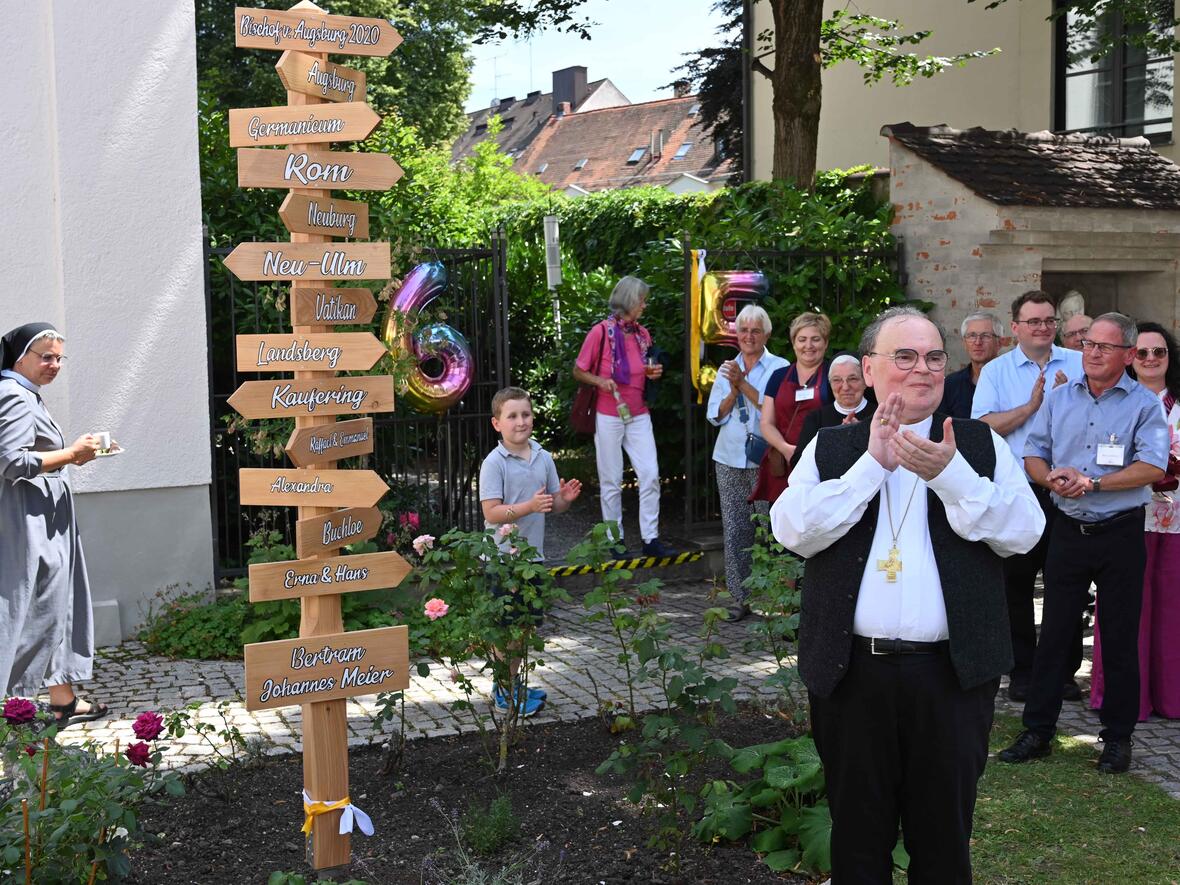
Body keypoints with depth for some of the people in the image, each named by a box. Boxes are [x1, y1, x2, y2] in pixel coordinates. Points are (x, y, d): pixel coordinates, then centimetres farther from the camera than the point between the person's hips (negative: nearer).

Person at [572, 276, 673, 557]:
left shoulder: (642, 334, 7)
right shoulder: (601, 332, -9)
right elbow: (579, 372, -3)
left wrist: (653, 374, 0)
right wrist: (600, 381, -21)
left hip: (639, 416, 5)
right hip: (608, 416, -5)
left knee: (651, 475, -3)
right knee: (611, 481, 4)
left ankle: (651, 539, 4)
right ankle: (614, 539, 15)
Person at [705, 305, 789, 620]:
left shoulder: (779, 367, 0)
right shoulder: (727, 370, 14)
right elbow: (715, 415, 7)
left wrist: (743, 385, -15)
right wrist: (733, 391, -9)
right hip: (730, 459, 4)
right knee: (734, 529, 4)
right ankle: (740, 597, 11)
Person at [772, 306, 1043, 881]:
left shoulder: (981, 446, 6)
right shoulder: (829, 448, 6)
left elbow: (1024, 531, -6)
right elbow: (791, 530, -9)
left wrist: (950, 474, -17)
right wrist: (873, 464, -13)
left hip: (952, 674, 0)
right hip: (852, 672, 0)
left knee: (944, 837, 13)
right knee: (857, 838, 14)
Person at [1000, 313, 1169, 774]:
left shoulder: (1143, 404, -3)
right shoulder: (1059, 399, 9)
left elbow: (1152, 468, -13)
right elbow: (1033, 453, 11)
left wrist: (1093, 483, -18)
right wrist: (1052, 477, -10)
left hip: (1121, 533, -3)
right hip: (1069, 530, 3)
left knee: (1120, 639, 5)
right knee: (1054, 632, 6)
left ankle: (1118, 737, 16)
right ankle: (1038, 731, 14)